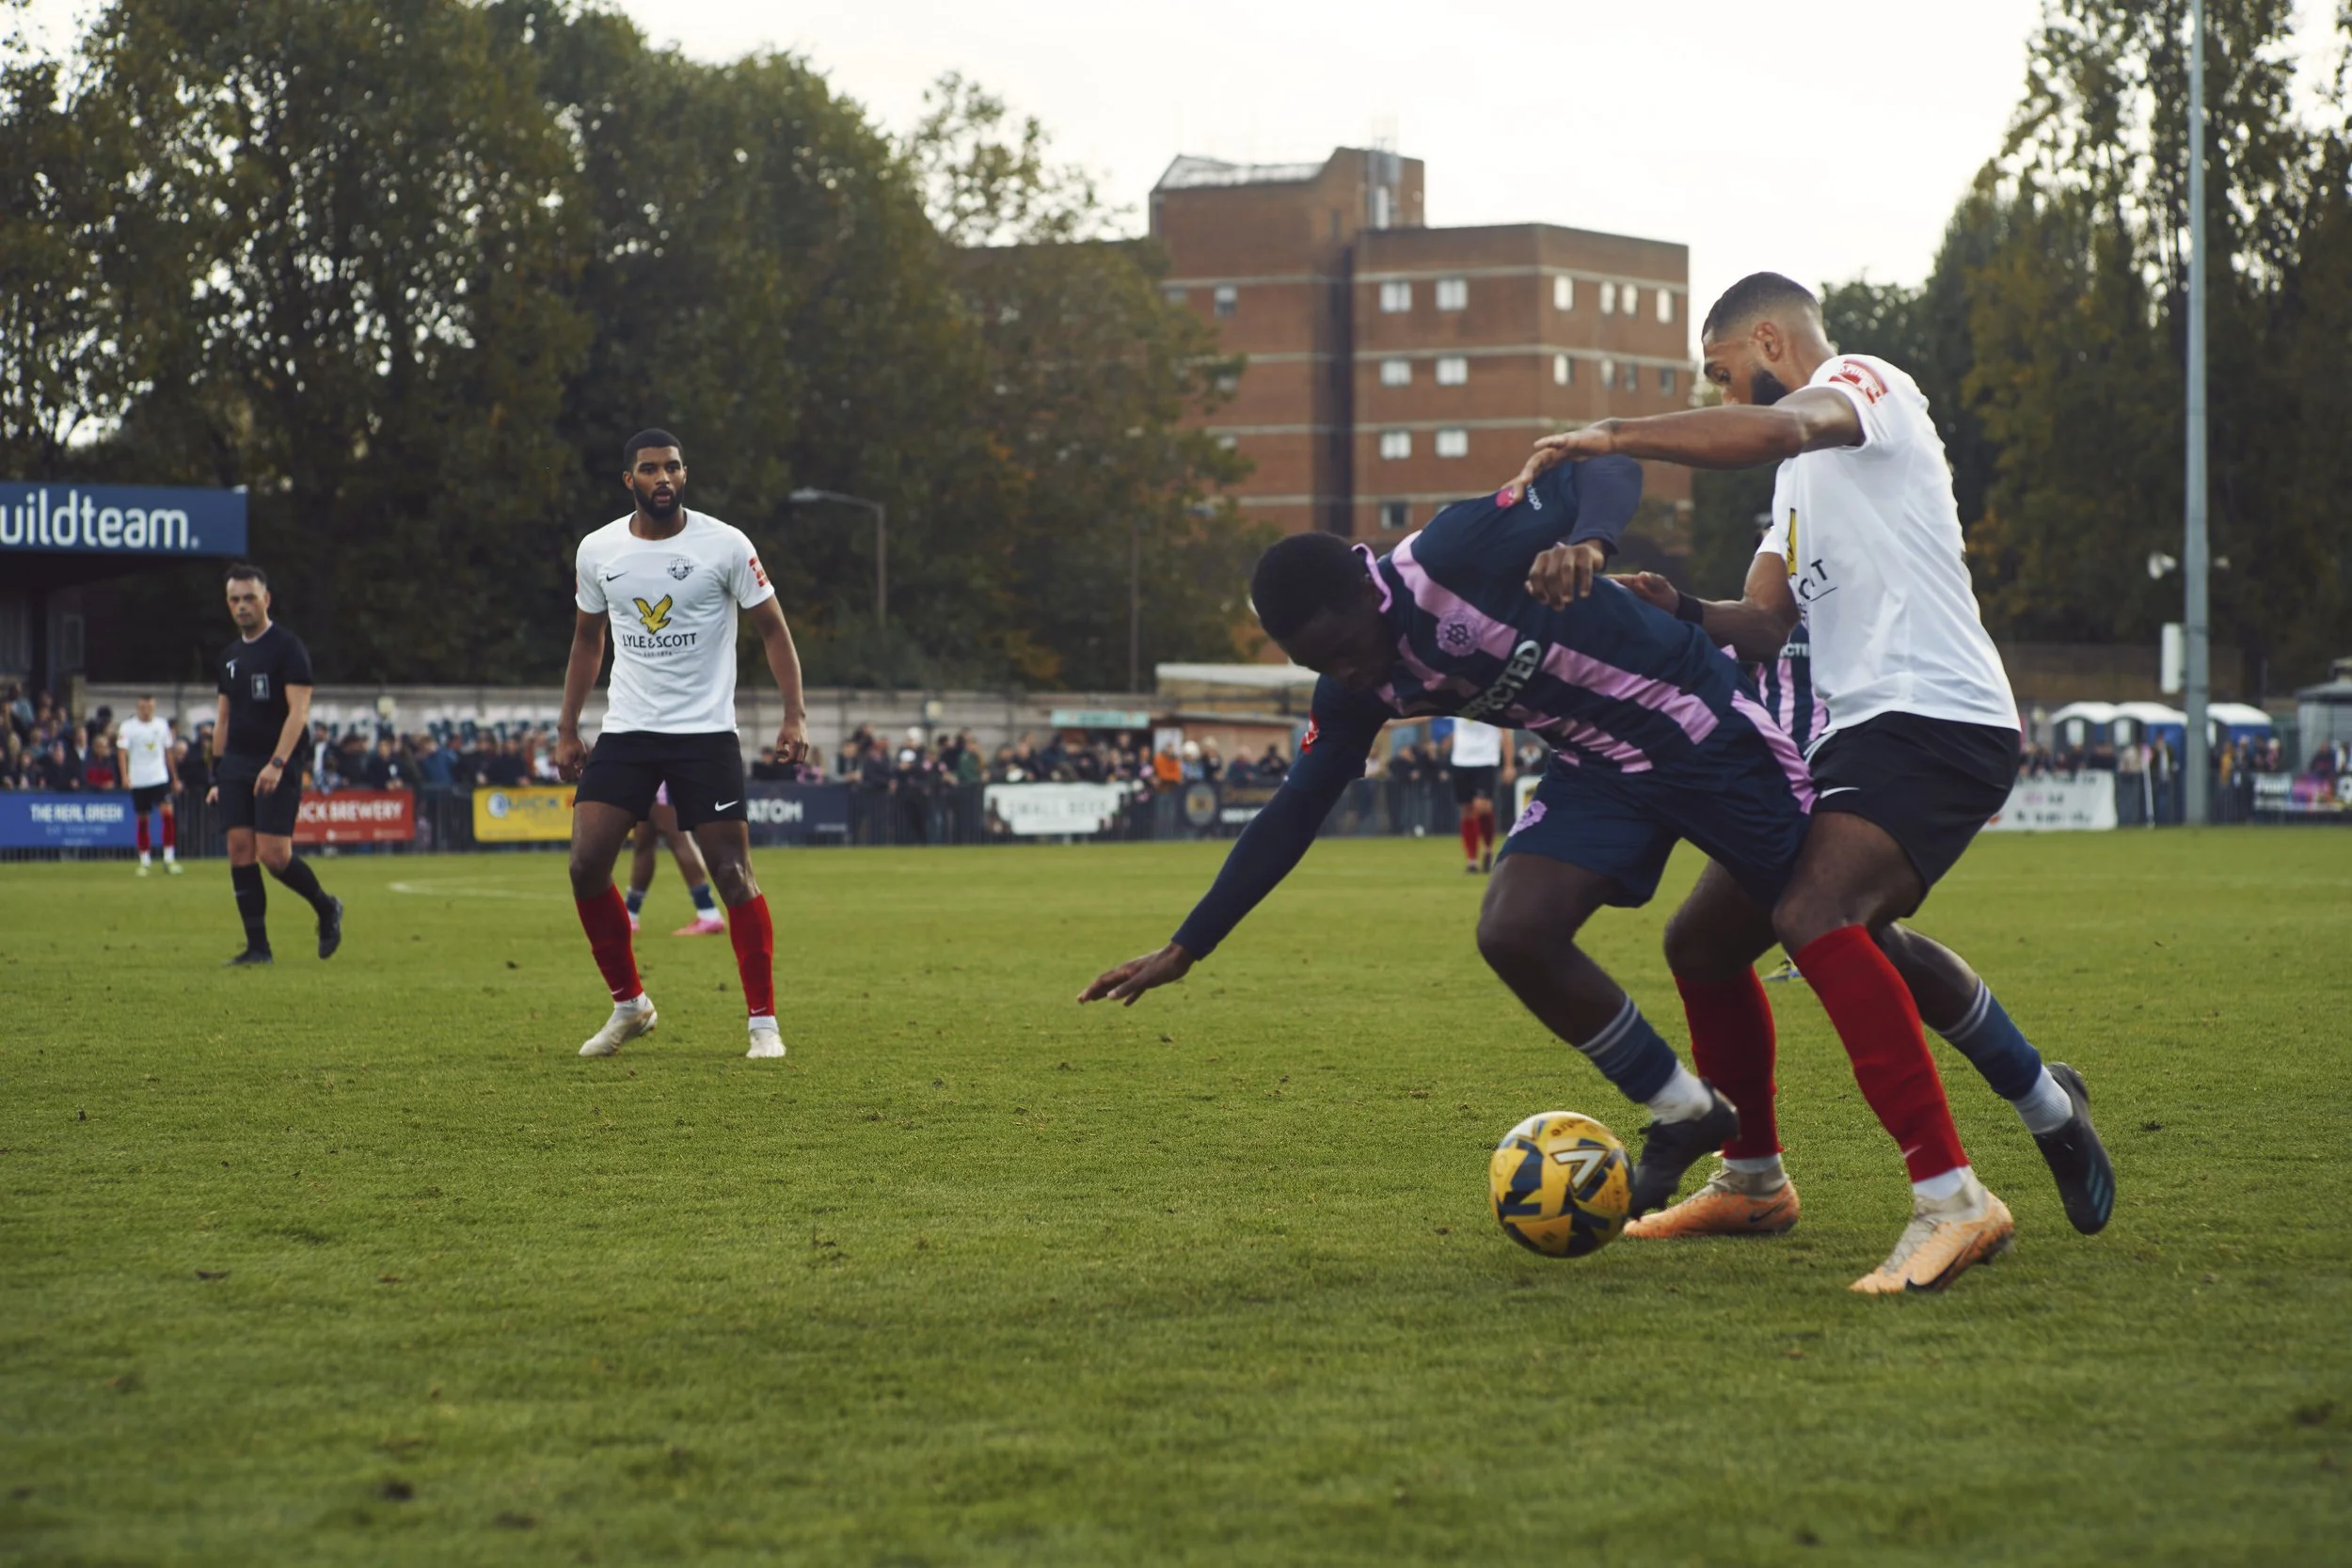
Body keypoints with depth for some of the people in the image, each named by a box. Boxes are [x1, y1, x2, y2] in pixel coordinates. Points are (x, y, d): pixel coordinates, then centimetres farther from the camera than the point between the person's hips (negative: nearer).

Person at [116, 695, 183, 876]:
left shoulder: (162, 725, 8)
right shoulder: (128, 727, -2)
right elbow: (123, 752, -11)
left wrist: (175, 779, 17)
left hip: (160, 778, 1)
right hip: (138, 780, -1)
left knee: (168, 812, -15)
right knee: (142, 820, 5)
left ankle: (169, 858, -10)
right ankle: (145, 861, 16)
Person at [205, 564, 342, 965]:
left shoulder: (288, 647, -7)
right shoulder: (229, 656, 15)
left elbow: (299, 712, -14)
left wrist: (277, 764, -24)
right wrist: (216, 776, 16)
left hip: (278, 768, -6)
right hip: (236, 765, 6)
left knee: (273, 854, -13)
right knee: (240, 851, -3)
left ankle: (327, 908, 13)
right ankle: (257, 946, 1)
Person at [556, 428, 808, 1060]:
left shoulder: (725, 545, -6)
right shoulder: (597, 551, 4)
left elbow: (772, 628, 0)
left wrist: (795, 713, -11)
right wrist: (566, 731, 14)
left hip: (706, 734, -3)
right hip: (626, 732, 3)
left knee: (733, 874, -6)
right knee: (586, 864, -8)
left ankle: (763, 1022, 4)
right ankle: (629, 1005, 10)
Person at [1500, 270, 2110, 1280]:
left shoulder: (1864, 384, -2)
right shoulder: (1803, 477, 27)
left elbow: (1775, 429, -26)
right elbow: (1769, 625, 17)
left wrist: (1611, 435, -23)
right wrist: (1686, 613, -3)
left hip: (1934, 715, -11)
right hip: (1859, 736, 11)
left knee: (1813, 916, -33)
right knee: (1702, 939, 15)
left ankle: (1951, 1199, -35)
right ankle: (1752, 1181, 33)